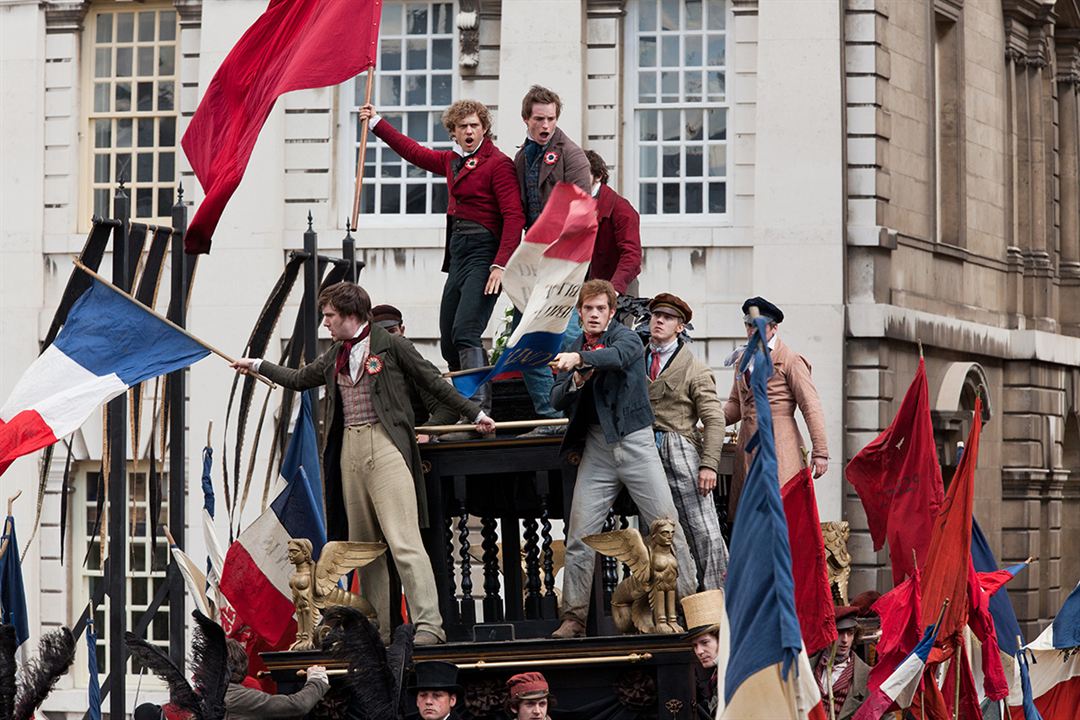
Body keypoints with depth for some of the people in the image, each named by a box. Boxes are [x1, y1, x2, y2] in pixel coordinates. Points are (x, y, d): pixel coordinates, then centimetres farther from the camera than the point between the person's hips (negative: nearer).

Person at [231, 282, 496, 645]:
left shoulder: (391, 345, 1)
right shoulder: (334, 357, 19)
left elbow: (433, 382, 6)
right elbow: (298, 379, 36)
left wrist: (474, 413, 7)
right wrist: (257, 366, 43)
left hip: (385, 447, -7)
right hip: (349, 449, 7)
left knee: (403, 541, -16)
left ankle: (429, 625, -20)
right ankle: (378, 632, 7)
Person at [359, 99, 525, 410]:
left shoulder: (498, 164, -7)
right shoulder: (453, 161, 16)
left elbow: (514, 217, -15)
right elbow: (414, 152, 33)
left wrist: (501, 265, -24)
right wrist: (376, 123, 38)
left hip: (483, 254, -9)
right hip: (458, 254, 9)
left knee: (464, 333, -23)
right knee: (449, 345, 6)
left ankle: (479, 408, -29)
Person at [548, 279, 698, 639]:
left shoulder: (626, 337, -1)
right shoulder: (574, 349, 14)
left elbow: (617, 355, -25)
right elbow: (557, 401, 10)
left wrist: (578, 359, -40)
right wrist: (576, 381, -10)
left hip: (635, 442, -4)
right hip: (597, 448, 4)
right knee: (580, 536, -1)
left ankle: (689, 599, 5)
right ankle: (574, 617, 5)